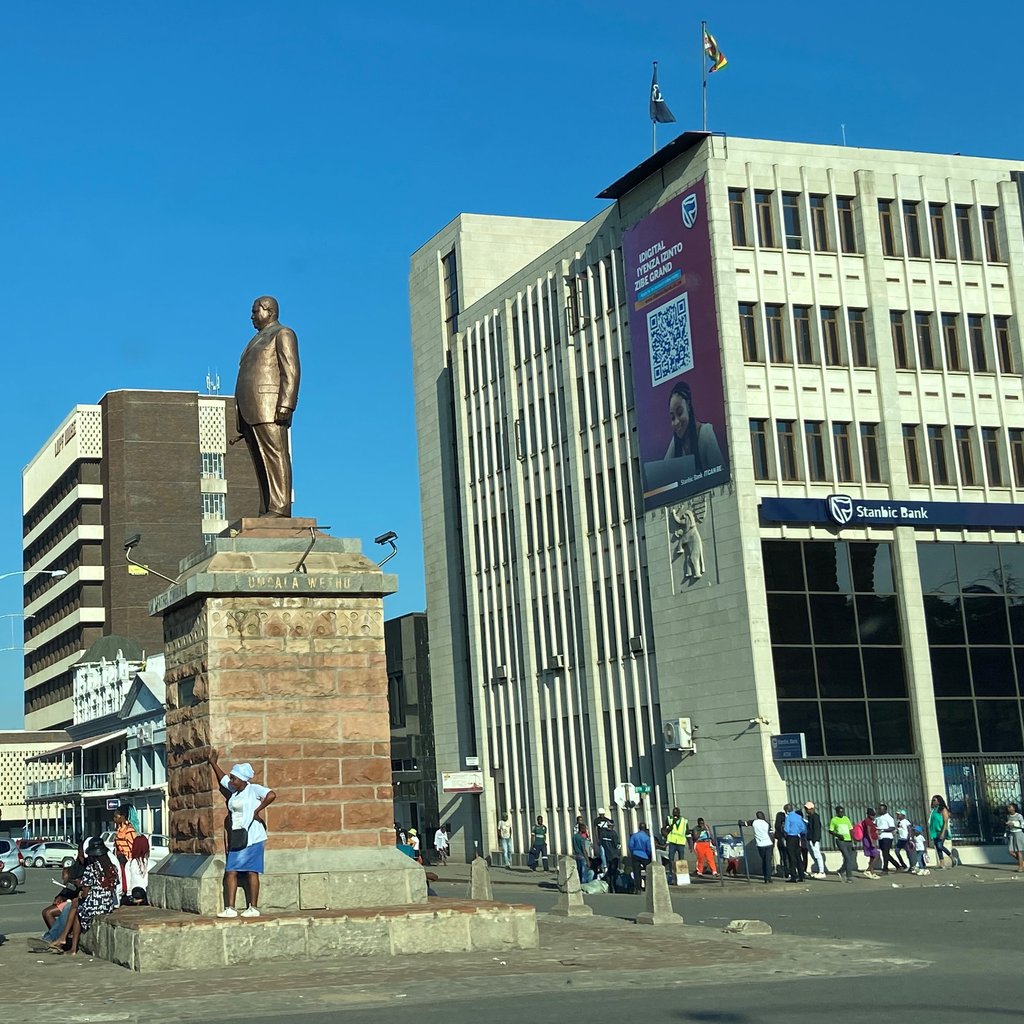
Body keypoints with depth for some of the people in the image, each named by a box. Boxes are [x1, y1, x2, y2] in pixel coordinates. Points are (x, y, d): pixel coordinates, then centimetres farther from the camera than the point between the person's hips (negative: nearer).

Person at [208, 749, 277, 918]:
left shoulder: (253, 789, -7)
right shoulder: (234, 791, 16)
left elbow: (271, 795, -23)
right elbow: (222, 780, 34)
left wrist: (258, 810, -18)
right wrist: (213, 763, 37)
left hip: (252, 838, -8)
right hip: (237, 839, 8)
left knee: (251, 872, -5)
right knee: (231, 872, 0)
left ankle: (253, 908, -1)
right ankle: (230, 908, 0)